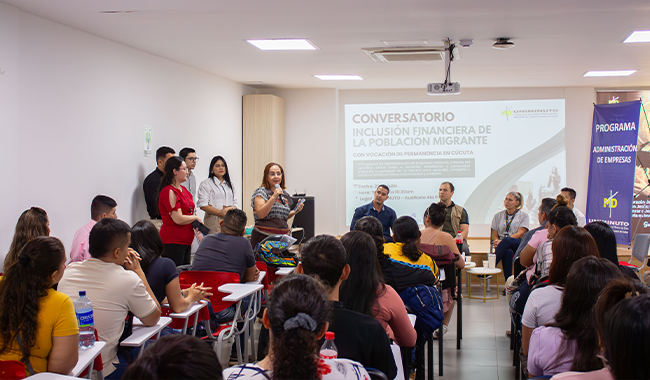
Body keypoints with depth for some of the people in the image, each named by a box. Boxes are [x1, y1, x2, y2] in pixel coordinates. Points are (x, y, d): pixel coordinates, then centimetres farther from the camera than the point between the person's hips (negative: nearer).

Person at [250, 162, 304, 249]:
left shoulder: (285, 195, 15)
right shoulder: (261, 192, -3)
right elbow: (261, 214, -16)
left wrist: (295, 211, 8)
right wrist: (274, 197, -20)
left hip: (282, 238, 5)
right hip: (263, 238, -5)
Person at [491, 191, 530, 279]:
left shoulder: (523, 216, 10)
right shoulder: (498, 216, 19)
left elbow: (520, 233, -4)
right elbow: (494, 235, 14)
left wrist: (502, 241, -18)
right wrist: (497, 241, -13)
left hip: (518, 244, -2)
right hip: (504, 246, 2)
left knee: (506, 240, -37)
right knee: (508, 252, -37)